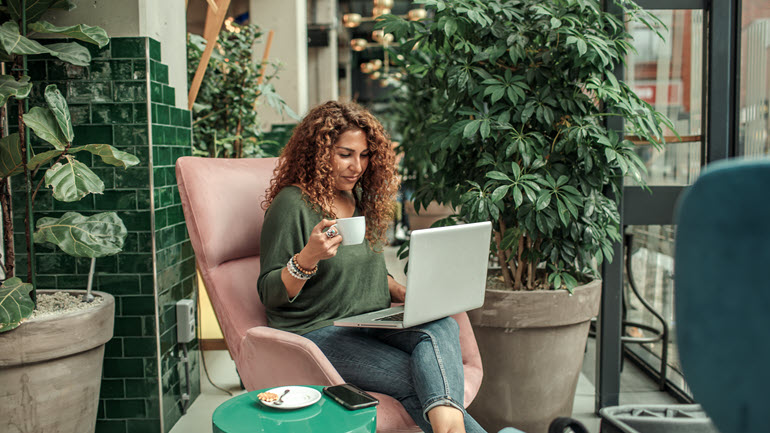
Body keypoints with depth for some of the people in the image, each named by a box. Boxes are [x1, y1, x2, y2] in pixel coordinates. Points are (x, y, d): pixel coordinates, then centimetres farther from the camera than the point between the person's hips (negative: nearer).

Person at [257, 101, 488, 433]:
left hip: (373, 326, 6)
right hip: (318, 331, -6)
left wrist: (404, 293, 5)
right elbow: (270, 294, -9)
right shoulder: (293, 204, -8)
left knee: (441, 326, -27)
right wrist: (308, 258, -27)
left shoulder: (362, 200, 16)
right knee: (416, 380, -28)